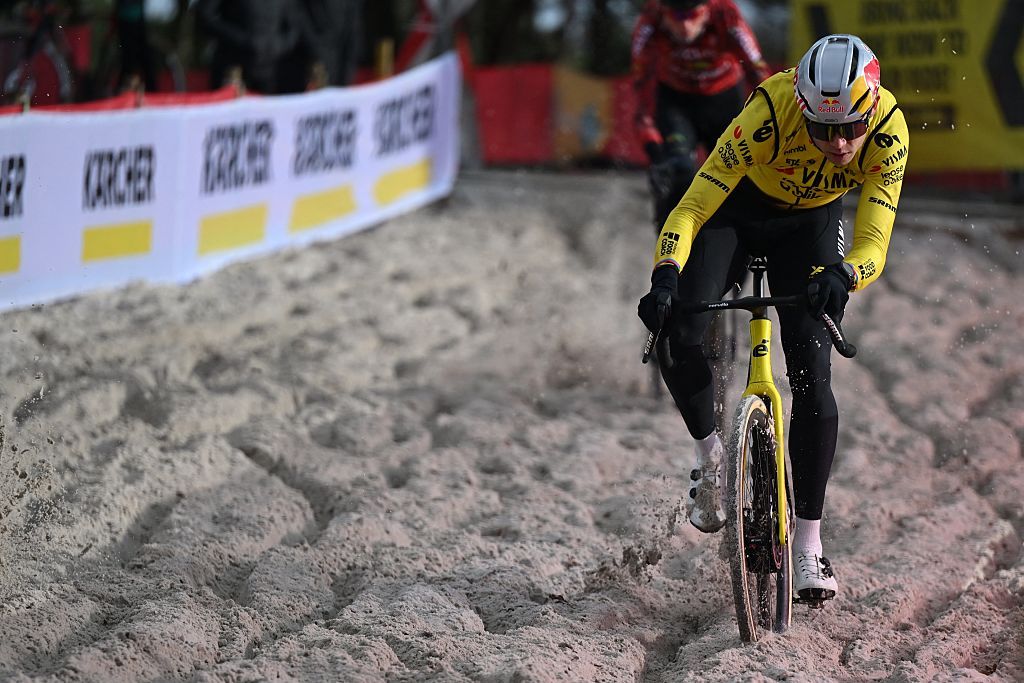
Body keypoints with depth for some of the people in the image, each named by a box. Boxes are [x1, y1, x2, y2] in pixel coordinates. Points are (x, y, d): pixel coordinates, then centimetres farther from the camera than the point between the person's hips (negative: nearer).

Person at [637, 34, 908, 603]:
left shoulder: (888, 130, -31)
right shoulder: (770, 114, -38)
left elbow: (873, 243, -32)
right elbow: (692, 209, -37)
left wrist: (841, 276, -54)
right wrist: (665, 277, -54)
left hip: (810, 223, 1)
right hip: (738, 208, -1)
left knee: (812, 374, -11)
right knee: (677, 332, -24)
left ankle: (807, 544, -2)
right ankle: (710, 452, 5)